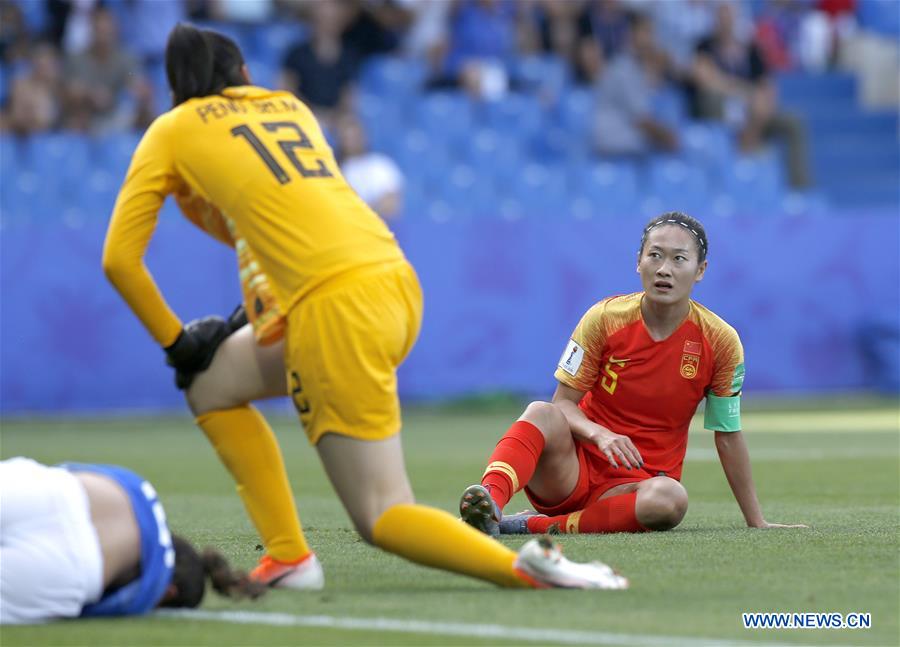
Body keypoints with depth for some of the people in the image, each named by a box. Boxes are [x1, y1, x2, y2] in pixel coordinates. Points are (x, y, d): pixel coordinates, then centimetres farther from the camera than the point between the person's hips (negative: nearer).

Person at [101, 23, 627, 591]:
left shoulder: (173, 130, 12)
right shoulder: (292, 106, 25)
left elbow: (120, 257, 9)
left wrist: (176, 342, 18)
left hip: (337, 307, -7)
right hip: (397, 283, 7)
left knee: (383, 516, -3)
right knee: (210, 382, 24)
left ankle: (525, 565, -25)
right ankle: (286, 554, 15)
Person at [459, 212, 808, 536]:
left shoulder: (721, 341, -4)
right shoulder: (605, 318, -6)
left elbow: (728, 435, 5)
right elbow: (563, 402, -3)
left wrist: (756, 521, 8)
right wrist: (599, 434, -26)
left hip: (640, 483, 0)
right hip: (571, 472, 0)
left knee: (670, 498, -37)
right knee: (542, 413, -32)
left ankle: (536, 525, -30)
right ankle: (490, 501, -55)